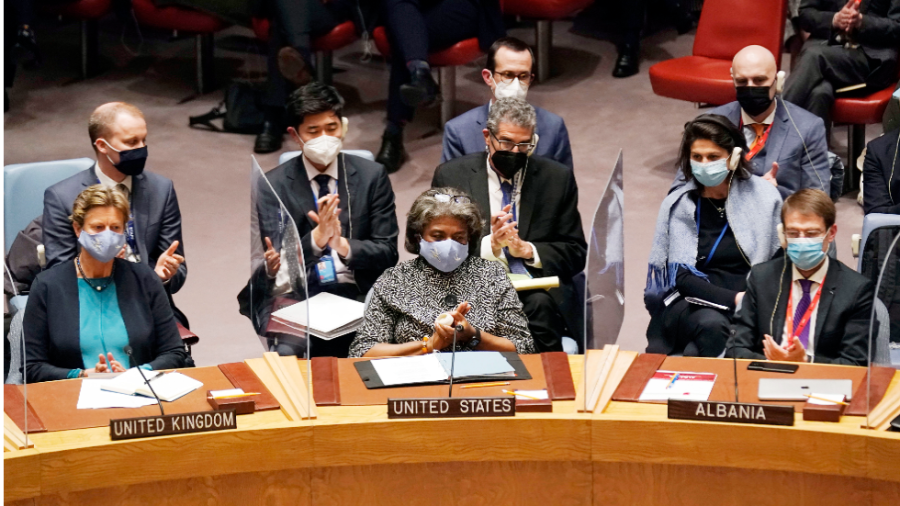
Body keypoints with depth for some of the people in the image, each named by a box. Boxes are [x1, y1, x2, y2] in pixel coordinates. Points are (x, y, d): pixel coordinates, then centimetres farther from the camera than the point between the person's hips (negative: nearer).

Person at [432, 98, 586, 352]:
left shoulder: (557, 177, 10)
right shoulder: (451, 176, 6)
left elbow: (576, 253, 9)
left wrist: (528, 250, -10)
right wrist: (490, 245, -16)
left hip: (540, 289, 1)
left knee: (540, 304, -34)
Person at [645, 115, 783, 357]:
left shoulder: (763, 196, 5)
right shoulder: (678, 203, 6)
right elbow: (680, 276, -1)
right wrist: (733, 299, -16)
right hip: (690, 303, 1)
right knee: (712, 325, -35)